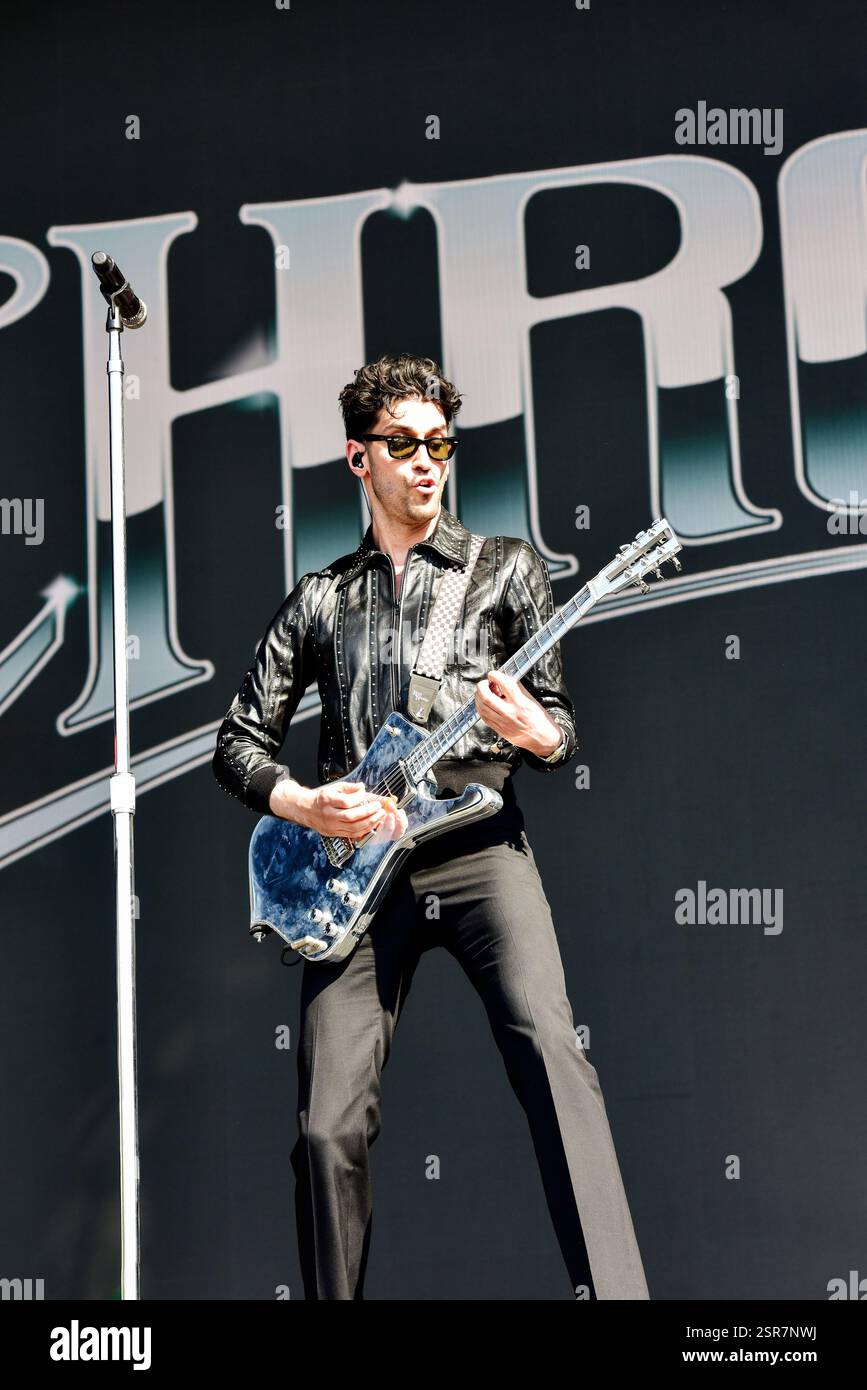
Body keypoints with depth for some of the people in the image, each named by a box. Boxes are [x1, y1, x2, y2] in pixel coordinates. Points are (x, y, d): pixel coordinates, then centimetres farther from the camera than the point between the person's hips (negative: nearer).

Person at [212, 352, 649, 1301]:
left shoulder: (506, 568, 12)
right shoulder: (319, 599, 17)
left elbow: (561, 734, 9)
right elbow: (238, 741, 16)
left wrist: (534, 733, -16)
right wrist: (303, 805, -5)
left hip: (479, 848, -2)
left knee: (545, 1041, -26)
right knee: (327, 1128, -6)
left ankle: (615, 1290, -30)